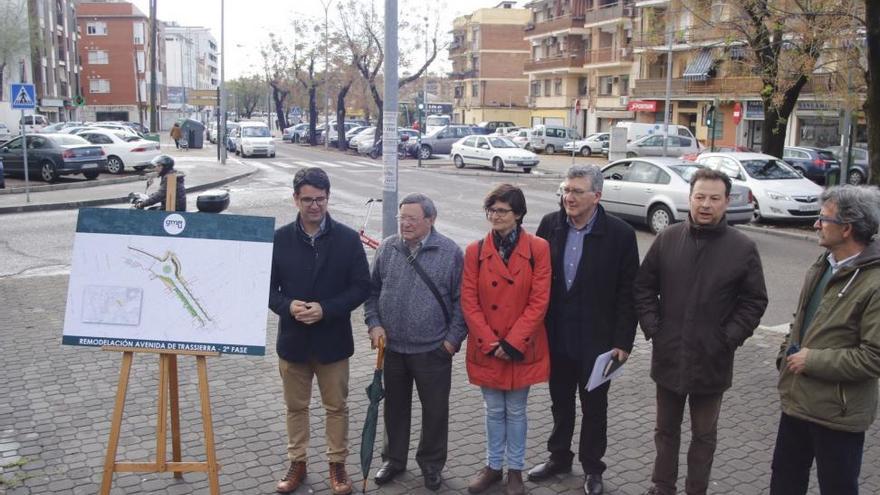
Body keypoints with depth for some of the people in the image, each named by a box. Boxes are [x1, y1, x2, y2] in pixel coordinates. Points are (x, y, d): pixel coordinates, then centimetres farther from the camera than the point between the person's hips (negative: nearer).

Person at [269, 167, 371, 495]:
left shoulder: (348, 239, -8)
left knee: (336, 406, 12)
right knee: (295, 406, 16)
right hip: (292, 338, 1)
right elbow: (267, 286, 1)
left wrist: (325, 309, -19)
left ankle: (337, 464, 29)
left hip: (333, 339, -1)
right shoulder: (279, 239, -4)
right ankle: (297, 462, 33)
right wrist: (288, 306, -19)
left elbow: (362, 287, -7)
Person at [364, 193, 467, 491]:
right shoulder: (387, 249, 2)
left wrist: (453, 338, -8)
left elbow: (461, 300, -4)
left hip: (433, 349, -3)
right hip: (392, 346, 3)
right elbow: (372, 291, 10)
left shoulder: (450, 252, -8)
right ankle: (394, 459, 35)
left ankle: (431, 464, 29)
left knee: (435, 410, 9)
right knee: (395, 406, 17)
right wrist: (374, 324, -1)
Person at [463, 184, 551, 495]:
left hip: (522, 349, -1)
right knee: (494, 411, 16)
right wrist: (491, 344, -12)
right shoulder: (475, 251, -2)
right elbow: (469, 303, -5)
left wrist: (513, 343, -15)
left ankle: (515, 469, 30)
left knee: (516, 411, 13)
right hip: (486, 350, 2)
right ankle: (493, 466, 33)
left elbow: (539, 302, -11)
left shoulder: (538, 249, -8)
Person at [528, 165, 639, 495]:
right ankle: (559, 456, 39)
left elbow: (628, 293, -9)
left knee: (594, 407, 14)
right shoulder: (549, 224, -3)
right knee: (560, 402, 20)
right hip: (556, 337, 3)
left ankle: (592, 467, 31)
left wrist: (623, 341, -11)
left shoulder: (620, 234, -13)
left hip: (596, 340, -3)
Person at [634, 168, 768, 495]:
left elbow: (754, 301, -3)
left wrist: (728, 339, -10)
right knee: (666, 429, 17)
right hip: (668, 355, 2)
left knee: (704, 434, 14)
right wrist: (652, 328, -4)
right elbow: (644, 286, 4)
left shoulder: (743, 248, -8)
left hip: (712, 360, -2)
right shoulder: (667, 239, -2)